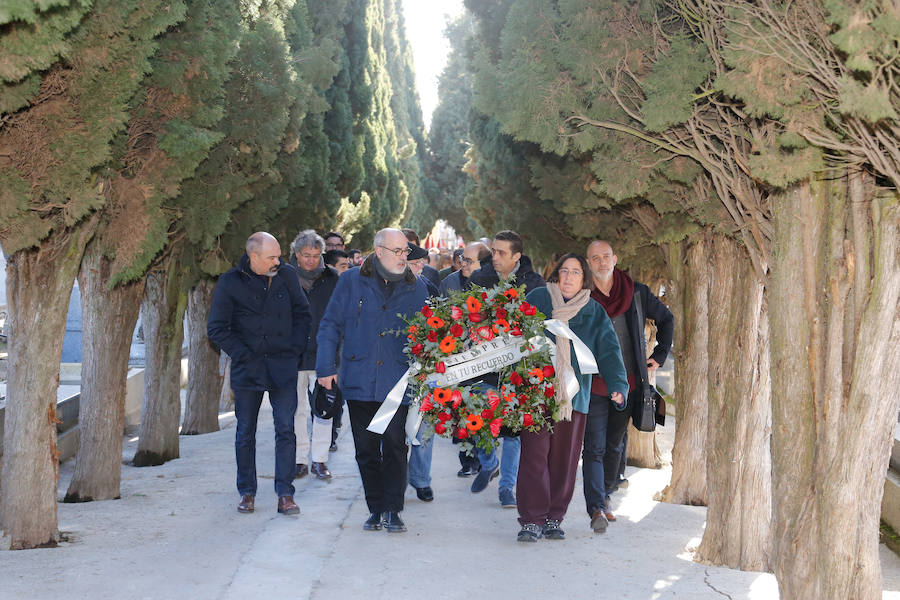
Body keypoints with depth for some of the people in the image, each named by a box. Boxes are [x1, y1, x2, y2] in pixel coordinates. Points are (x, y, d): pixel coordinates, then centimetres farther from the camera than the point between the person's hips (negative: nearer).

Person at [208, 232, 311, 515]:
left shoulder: (287, 275, 2)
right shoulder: (230, 283, -5)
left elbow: (302, 313, 13)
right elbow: (216, 328, -1)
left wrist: (296, 349, 2)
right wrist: (243, 355, -8)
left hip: (283, 367, 1)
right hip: (248, 369, -1)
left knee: (285, 429, -3)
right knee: (246, 432, 8)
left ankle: (285, 494, 2)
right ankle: (247, 492, 20)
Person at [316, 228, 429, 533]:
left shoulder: (417, 288, 7)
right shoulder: (351, 282, 3)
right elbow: (330, 325, 5)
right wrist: (326, 367, -2)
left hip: (397, 383, 0)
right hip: (359, 382, 1)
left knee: (395, 446, -7)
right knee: (366, 449, 7)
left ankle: (392, 510, 3)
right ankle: (375, 508, 20)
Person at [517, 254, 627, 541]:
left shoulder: (595, 313, 8)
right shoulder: (537, 300, 4)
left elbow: (609, 352, 1)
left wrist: (618, 385, -13)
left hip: (574, 398, 2)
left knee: (565, 461, 6)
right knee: (534, 456, -7)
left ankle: (554, 518, 19)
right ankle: (531, 520, 0)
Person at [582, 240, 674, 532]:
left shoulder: (637, 293, 2)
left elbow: (666, 319, 17)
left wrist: (659, 356, 12)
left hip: (627, 384, 3)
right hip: (593, 384, -3)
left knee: (615, 445, 14)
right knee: (594, 447, -10)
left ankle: (605, 496, 29)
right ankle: (596, 508, -14)